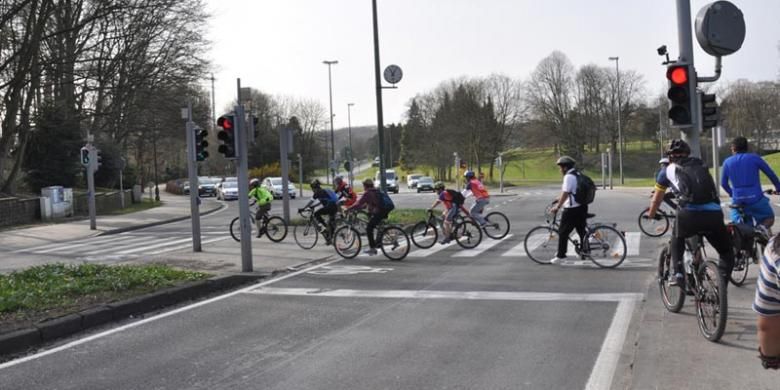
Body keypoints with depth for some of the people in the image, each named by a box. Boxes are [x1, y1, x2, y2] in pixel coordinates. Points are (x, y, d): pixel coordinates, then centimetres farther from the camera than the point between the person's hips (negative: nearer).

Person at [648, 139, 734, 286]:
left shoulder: (668, 171, 21)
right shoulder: (701, 165, 28)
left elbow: (657, 198, 35)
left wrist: (651, 214, 53)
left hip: (689, 215, -1)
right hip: (714, 214, 1)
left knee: (677, 239, 31)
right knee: (727, 253, 21)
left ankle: (678, 274, 17)